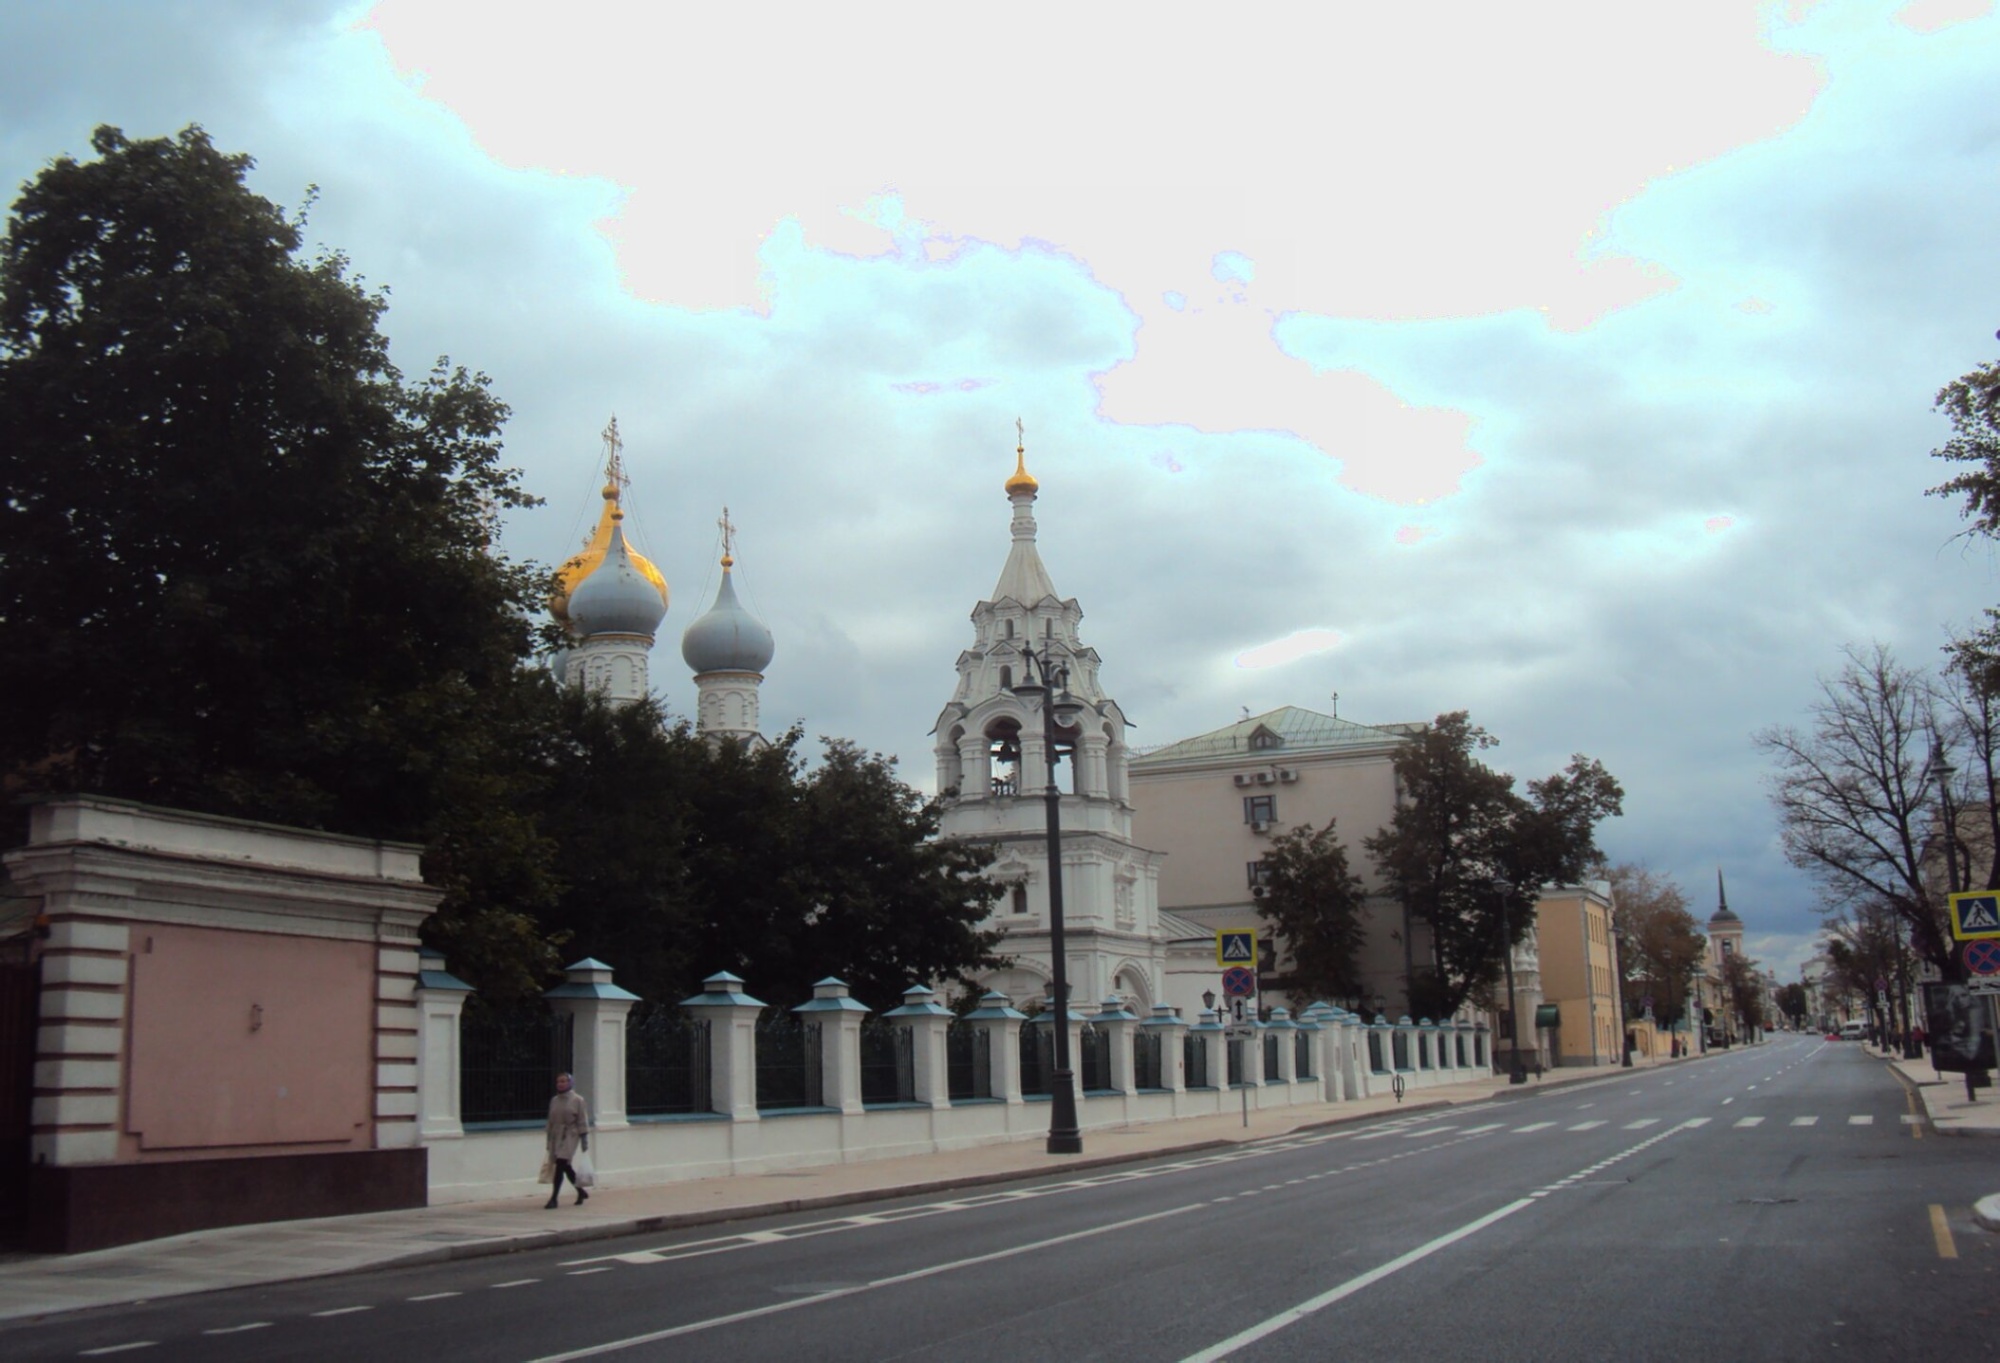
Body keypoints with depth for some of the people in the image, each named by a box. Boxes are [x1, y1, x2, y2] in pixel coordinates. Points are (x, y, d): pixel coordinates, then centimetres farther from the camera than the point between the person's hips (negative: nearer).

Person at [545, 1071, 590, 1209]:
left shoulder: (577, 1100, -3)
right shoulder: (554, 1101, 11)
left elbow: (583, 1122, -4)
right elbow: (551, 1122, 14)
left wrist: (584, 1140, -7)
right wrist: (549, 1142, 14)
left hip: (570, 1137, -6)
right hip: (556, 1137, 6)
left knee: (561, 1165, -14)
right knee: (565, 1167, 10)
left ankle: (554, 1198, -13)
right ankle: (581, 1192, 28)